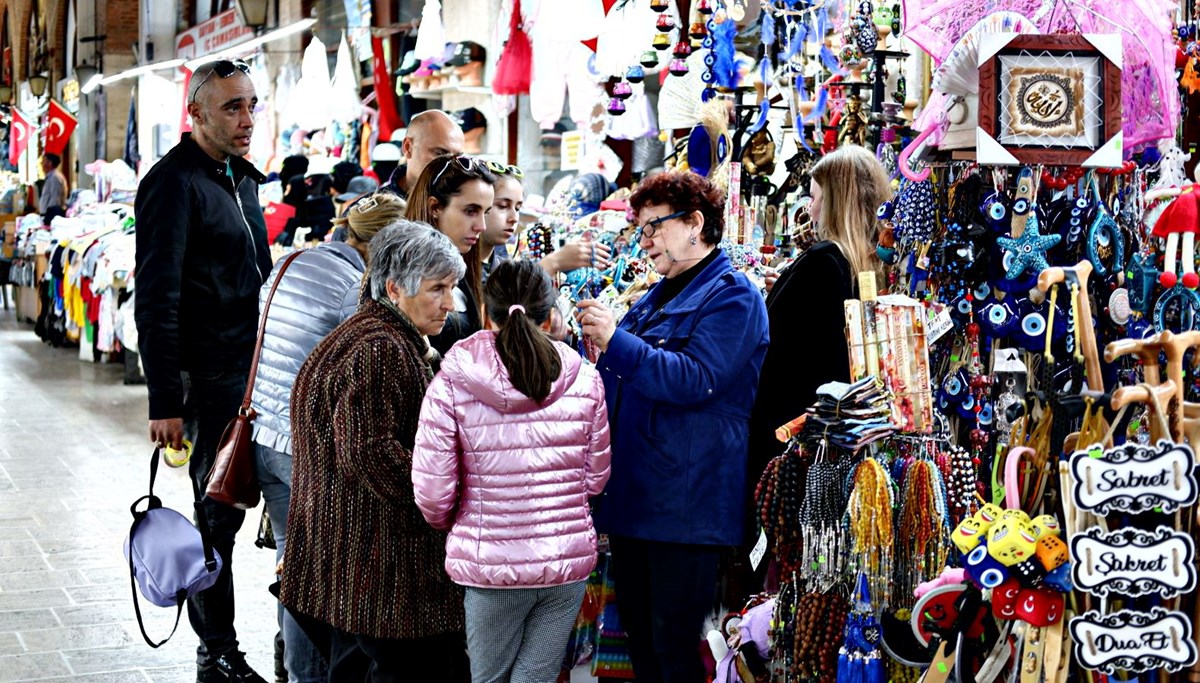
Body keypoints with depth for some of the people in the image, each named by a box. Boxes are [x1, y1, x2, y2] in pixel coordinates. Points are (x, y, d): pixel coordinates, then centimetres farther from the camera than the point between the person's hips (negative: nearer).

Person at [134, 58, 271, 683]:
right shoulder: (176, 183, -13)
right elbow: (155, 301, -18)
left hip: (254, 369, 8)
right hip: (210, 378, -8)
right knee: (218, 511, -2)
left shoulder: (240, 175, 15)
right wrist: (164, 402, -21)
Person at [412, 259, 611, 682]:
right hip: (567, 562, 2)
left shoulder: (452, 383, -10)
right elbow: (595, 479, 5)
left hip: (488, 564, -1)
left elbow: (432, 493, -9)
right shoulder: (583, 380, -4)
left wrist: (449, 522, 12)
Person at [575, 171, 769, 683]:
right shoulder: (655, 298, 19)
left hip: (684, 502, -9)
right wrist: (599, 343, 6)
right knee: (640, 640, 14)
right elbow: (628, 380, 27)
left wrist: (616, 341, -22)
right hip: (632, 496, 9)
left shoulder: (732, 296, -8)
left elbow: (696, 380, -21)